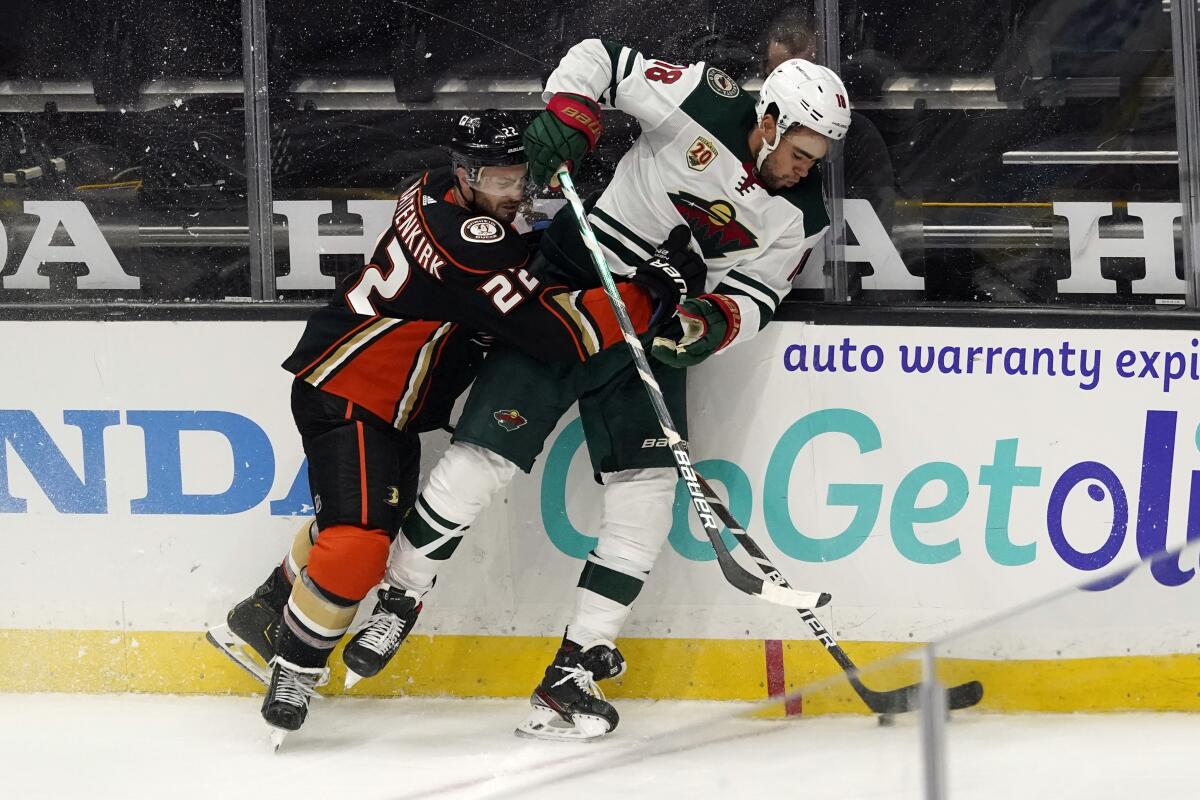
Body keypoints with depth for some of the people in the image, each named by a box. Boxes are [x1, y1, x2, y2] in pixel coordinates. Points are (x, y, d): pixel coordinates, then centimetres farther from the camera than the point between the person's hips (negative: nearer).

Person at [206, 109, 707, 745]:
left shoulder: (436, 192, 2)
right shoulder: (466, 242, -28)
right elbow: (558, 331, -31)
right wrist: (651, 289, -26)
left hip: (389, 405, 11)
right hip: (343, 394, -11)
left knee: (364, 525, 19)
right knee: (358, 537, -21)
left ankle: (256, 622, 35)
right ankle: (297, 666, -8)